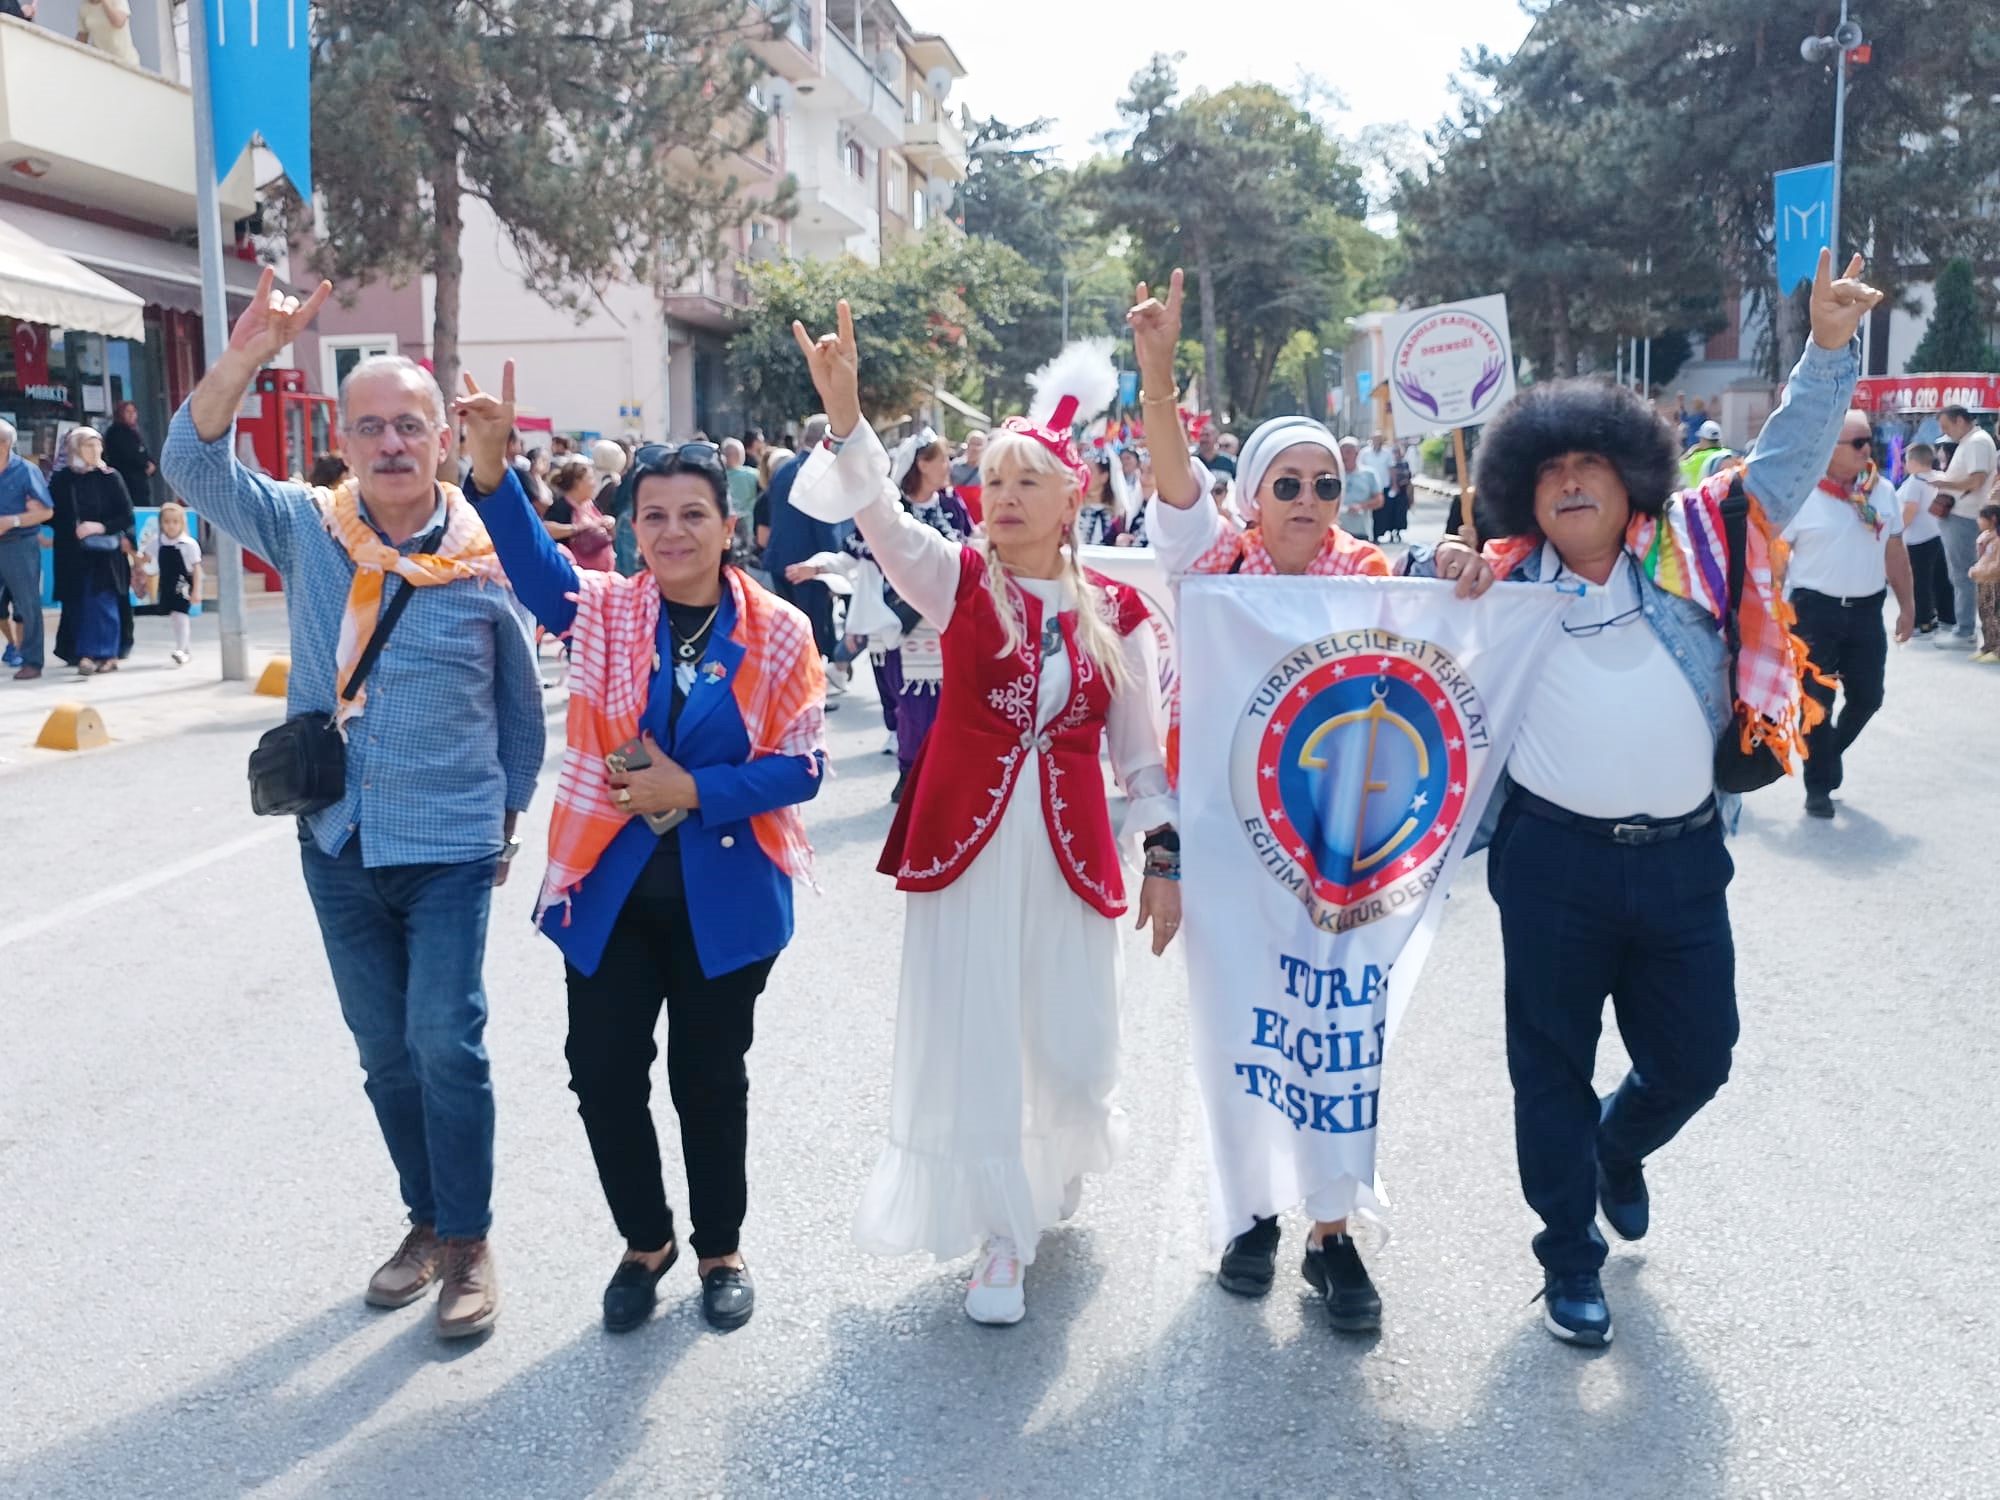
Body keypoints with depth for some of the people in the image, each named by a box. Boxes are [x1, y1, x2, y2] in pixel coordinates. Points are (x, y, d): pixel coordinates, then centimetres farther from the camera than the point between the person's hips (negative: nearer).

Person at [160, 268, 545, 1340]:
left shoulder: (487, 564, -8)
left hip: (450, 849, -3)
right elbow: (193, 464, -11)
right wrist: (246, 353, -23)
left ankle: (467, 1242, 12)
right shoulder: (305, 530, 0)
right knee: (384, 1048, 14)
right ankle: (427, 1220, 31)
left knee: (444, 1042, -5)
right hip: (337, 846, 4)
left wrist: (507, 818, 6)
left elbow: (522, 709, 2)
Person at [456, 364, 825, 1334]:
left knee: (711, 1077, 12)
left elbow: (801, 766, -7)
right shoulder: (603, 613, -2)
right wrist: (492, 463, -37)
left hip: (724, 894, -1)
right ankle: (645, 1240, 33)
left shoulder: (778, 634, -6)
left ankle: (720, 1248, 34)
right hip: (608, 888, 2)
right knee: (602, 1070, 7)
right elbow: (534, 563, -21)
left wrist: (692, 791, -17)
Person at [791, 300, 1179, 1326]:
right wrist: (844, 411, -36)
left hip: (1069, 851, 1)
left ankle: (1059, 1164, 44)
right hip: (964, 844, -1)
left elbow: (1140, 750, 8)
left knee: (1070, 1045, 8)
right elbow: (878, 516, -20)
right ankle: (1001, 1239, 20)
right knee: (969, 1043, 1)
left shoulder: (1114, 610, 3)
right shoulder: (959, 580, -1)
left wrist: (1164, 859, 6)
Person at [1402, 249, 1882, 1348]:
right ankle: (1570, 1261, 28)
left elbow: (1787, 466, 7)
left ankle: (1618, 1148, 47)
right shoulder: (1505, 579, 4)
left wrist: (1829, 347, -1)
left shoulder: (1693, 546, 5)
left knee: (1695, 1058, 13)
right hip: (1552, 858, -1)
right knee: (1553, 1064, 9)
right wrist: (1433, 568, -8)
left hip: (1681, 856, 2)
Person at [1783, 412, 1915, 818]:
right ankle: (1818, 786, 16)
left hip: (1867, 610, 5)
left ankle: (1828, 753, 37)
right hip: (1816, 609, -5)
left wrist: (1907, 605, 11)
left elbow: (1895, 552, 11)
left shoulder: (1883, 491, 4)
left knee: (1867, 697, 10)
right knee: (1818, 701, 2)